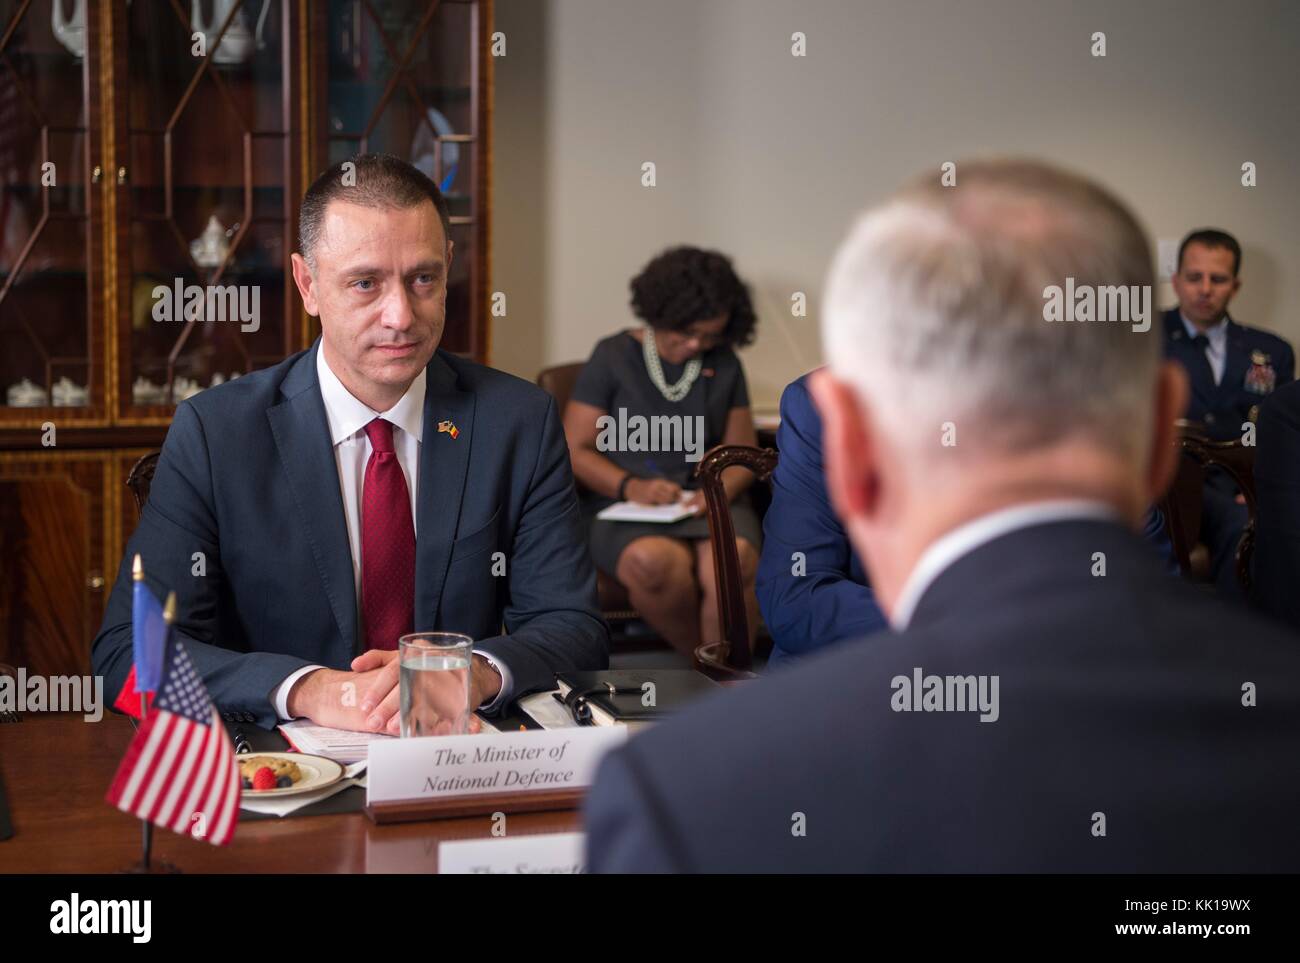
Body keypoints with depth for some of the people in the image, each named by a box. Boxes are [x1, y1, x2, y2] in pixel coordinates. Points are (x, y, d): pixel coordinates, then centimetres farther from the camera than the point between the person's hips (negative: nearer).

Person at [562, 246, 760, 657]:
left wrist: (721, 488, -7)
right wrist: (630, 486, -15)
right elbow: (576, 450, 3)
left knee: (734, 561, -36)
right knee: (654, 560, -38)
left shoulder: (724, 364, 15)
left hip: (708, 501, 2)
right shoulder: (613, 357, 7)